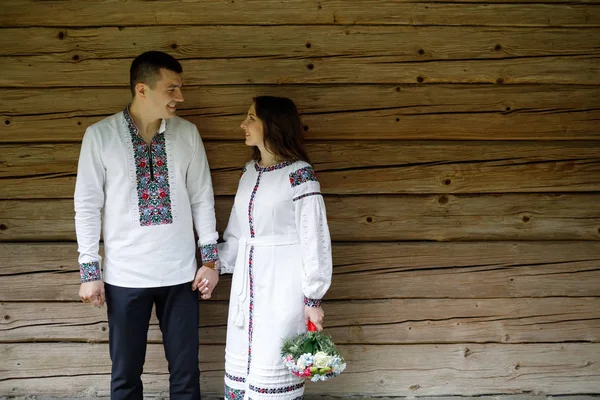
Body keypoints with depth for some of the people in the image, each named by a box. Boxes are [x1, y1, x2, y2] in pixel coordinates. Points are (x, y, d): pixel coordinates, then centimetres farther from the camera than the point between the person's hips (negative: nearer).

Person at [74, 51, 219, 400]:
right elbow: (88, 205, -2)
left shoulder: (188, 133, 1)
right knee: (126, 372, 12)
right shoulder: (100, 136, -5)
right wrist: (90, 270, -4)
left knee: (185, 370, 11)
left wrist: (210, 259, 2)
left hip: (180, 273, 2)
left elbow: (202, 198, 5)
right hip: (125, 276, -1)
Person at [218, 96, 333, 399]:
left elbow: (314, 239, -12)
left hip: (282, 285, -7)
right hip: (248, 282, 7)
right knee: (241, 365, 14)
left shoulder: (299, 174, -13)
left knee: (273, 368, 2)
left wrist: (313, 298, -12)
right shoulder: (249, 172, 9)